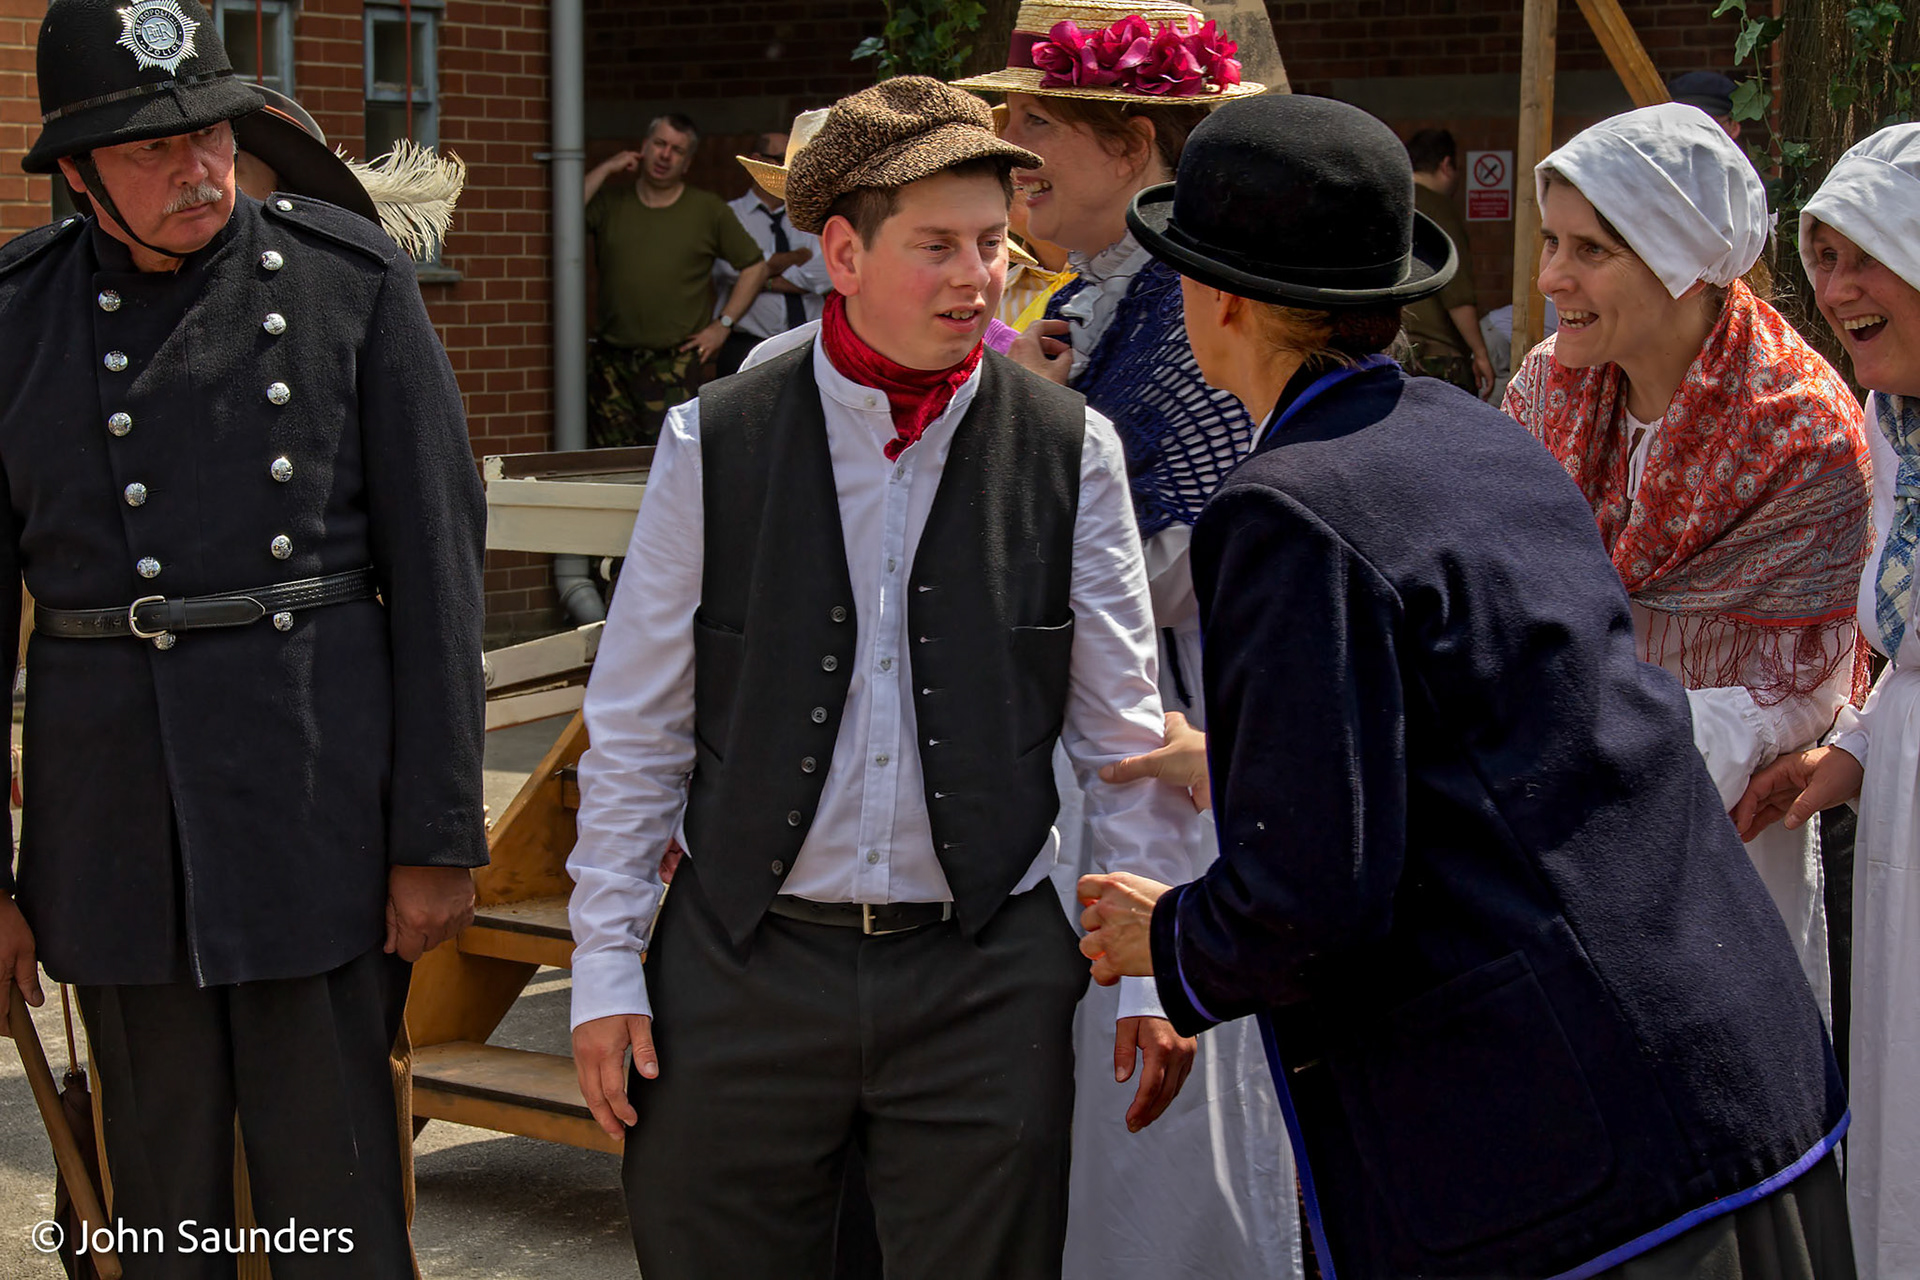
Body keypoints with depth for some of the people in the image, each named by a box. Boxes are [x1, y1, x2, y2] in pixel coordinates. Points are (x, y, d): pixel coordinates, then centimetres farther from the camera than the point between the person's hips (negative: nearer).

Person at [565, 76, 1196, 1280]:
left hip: (986, 979, 0)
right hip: (745, 965, 0)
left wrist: (1150, 971, 1)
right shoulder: (712, 443, -1)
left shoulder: (1070, 448, 0)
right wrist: (606, 966, 1)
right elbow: (636, 724, 3)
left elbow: (1125, 733, 5)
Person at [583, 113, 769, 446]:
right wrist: (605, 170, -3)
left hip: (674, 362, -2)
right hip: (611, 362, 2)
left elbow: (755, 267, 12)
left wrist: (723, 325, 3)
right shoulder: (610, 202, 10)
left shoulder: (709, 211, 8)